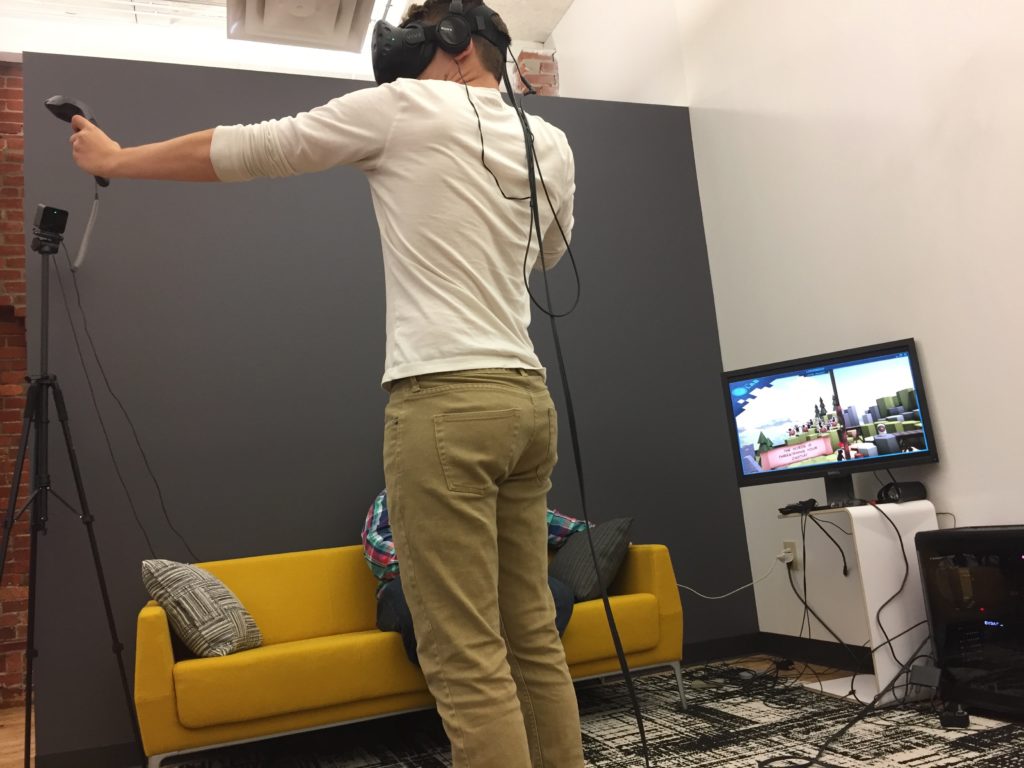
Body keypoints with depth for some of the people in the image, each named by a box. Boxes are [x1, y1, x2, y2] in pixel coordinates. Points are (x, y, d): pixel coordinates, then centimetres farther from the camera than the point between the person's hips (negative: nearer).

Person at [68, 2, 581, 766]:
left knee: (466, 658, -4)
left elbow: (248, 149, 8)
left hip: (444, 402, -7)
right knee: (533, 636, 13)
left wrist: (113, 159, 21)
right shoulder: (553, 145, 18)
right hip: (528, 399, 8)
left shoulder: (407, 107, 2)